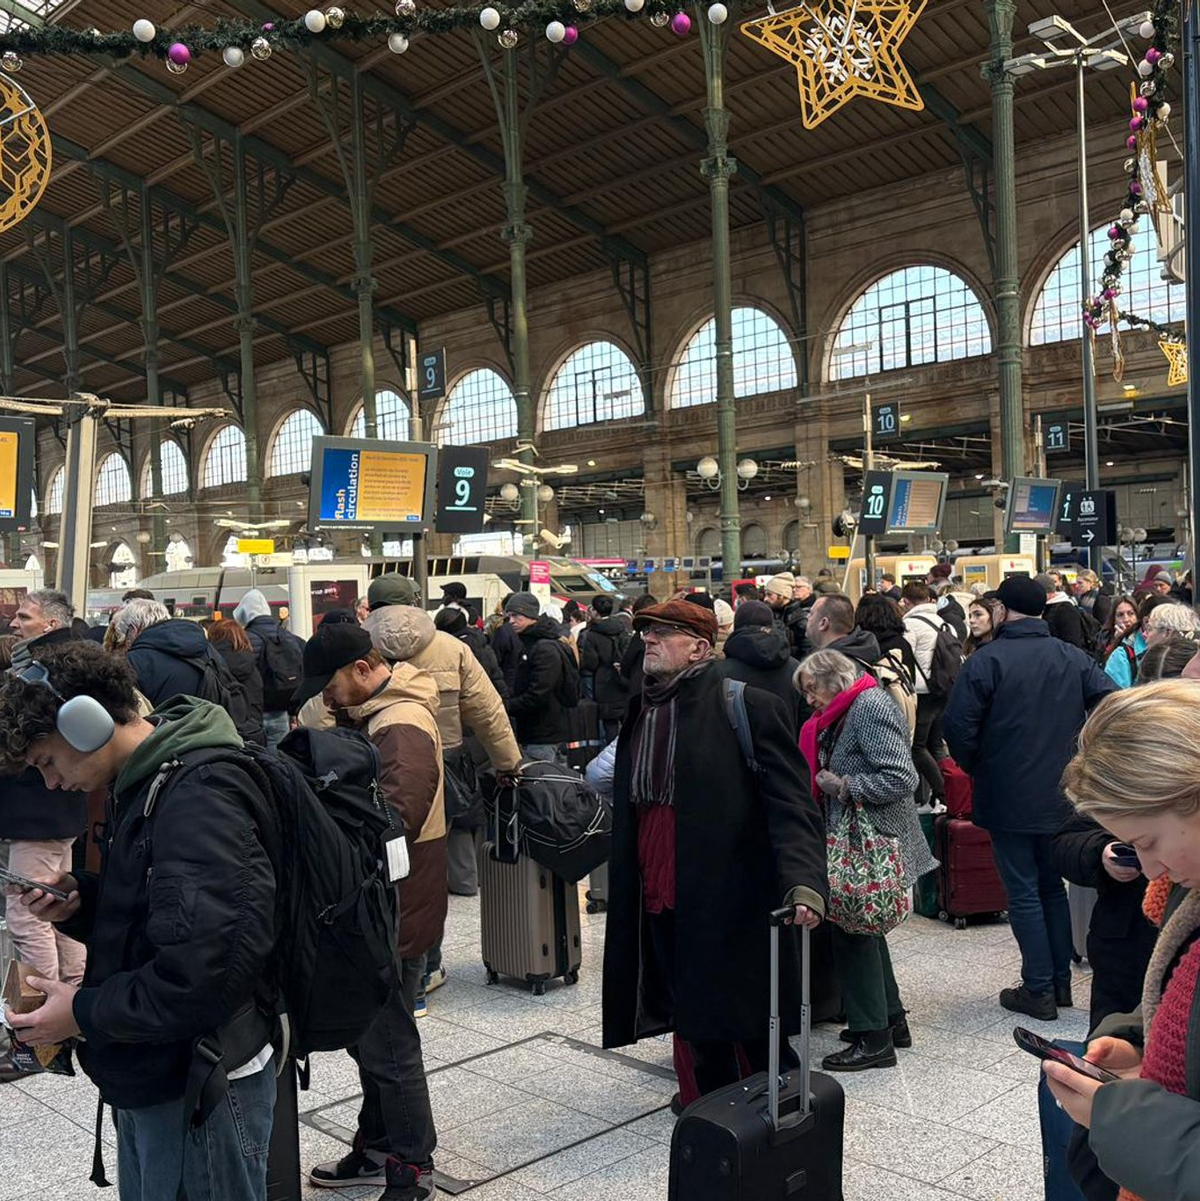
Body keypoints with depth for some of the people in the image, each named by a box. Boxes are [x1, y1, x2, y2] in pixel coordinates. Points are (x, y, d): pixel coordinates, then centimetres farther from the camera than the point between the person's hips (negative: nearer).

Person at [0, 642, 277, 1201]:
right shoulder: (141, 787, 7)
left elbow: (203, 974, -31)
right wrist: (78, 898, 0)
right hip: (151, 1075, 9)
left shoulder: (198, 801, -26)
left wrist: (84, 1013, -17)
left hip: (201, 1088, -9)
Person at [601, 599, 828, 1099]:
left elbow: (792, 804, -16)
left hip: (733, 910, -6)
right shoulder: (639, 711, 12)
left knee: (759, 1038, 6)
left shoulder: (749, 707, -9)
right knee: (701, 1037, 16)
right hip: (661, 908, 6)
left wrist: (804, 883, -30)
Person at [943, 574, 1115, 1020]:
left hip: (1008, 798, -5)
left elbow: (958, 725, -18)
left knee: (1023, 893, 3)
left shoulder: (986, 660, -13)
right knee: (1052, 886, 17)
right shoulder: (1074, 658, 2)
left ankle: (1039, 989, 8)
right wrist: (1076, 758, 8)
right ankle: (1061, 980, 23)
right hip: (1061, 796, 5)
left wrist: (976, 768, 0)